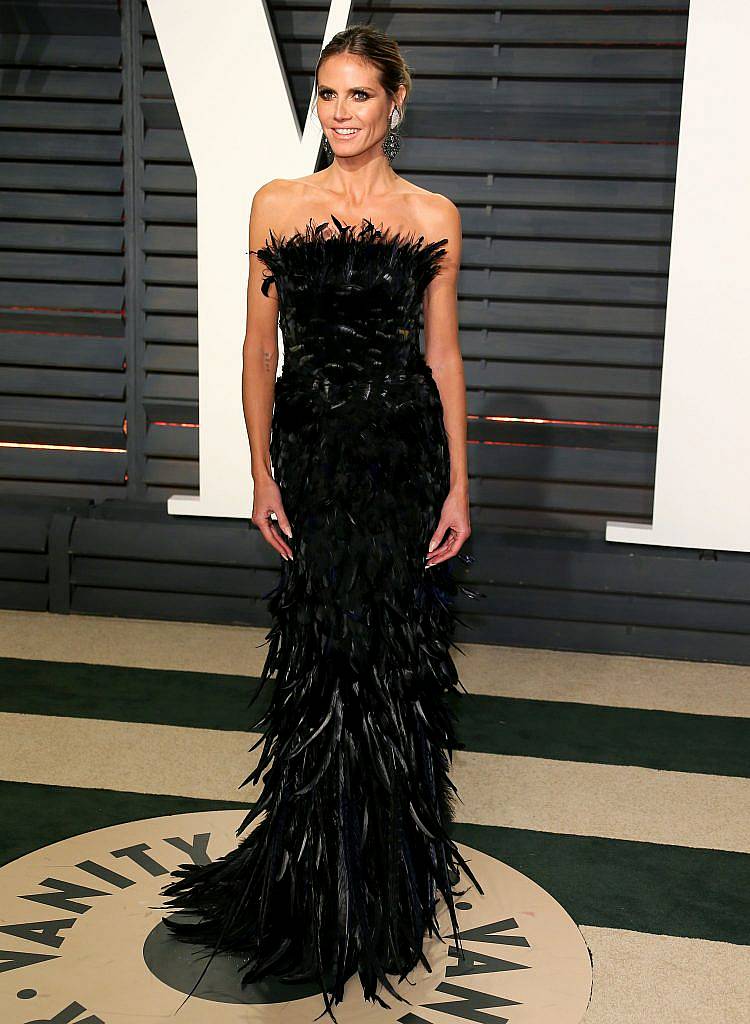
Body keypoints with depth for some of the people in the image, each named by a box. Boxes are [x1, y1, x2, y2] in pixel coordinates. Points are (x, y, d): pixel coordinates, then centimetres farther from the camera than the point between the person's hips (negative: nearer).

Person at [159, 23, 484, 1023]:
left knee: (389, 654, 5)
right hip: (311, 448, 1)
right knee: (324, 649, 6)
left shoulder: (432, 216, 3)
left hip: (404, 451, 0)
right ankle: (329, 876, 26)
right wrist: (262, 475, 0)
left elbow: (444, 354, 4)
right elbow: (259, 347, 5)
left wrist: (459, 487, -1)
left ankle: (384, 873, 26)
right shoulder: (278, 204, 5)